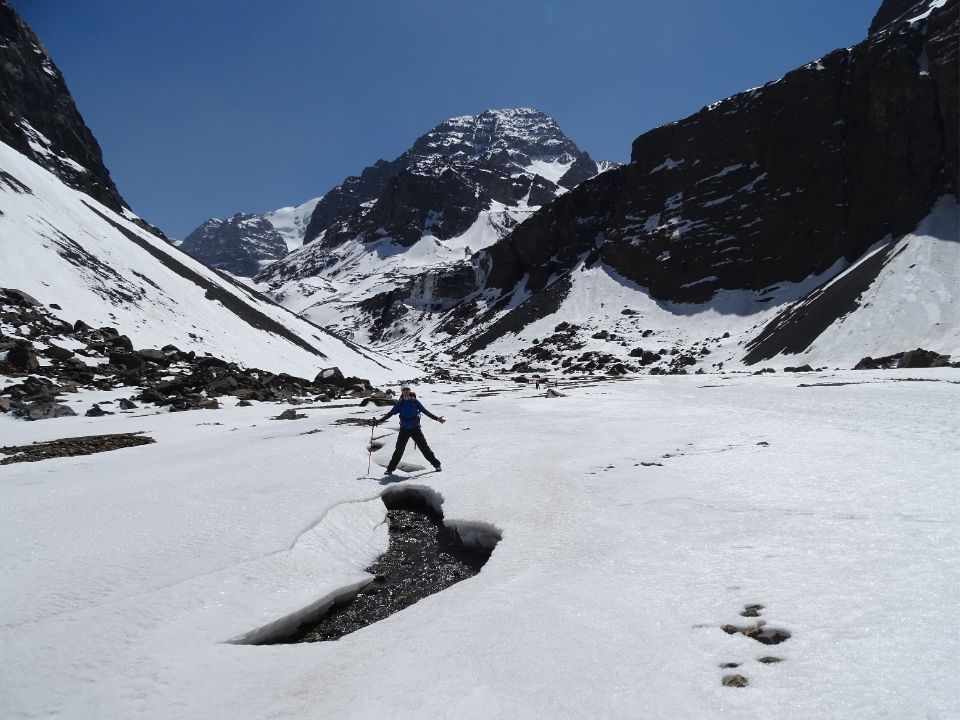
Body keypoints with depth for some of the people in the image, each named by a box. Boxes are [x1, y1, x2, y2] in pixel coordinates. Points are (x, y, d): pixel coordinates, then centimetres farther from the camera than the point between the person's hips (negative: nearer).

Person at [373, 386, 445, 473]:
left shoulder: (414, 401, 2)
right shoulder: (399, 403, 4)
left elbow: (425, 411, 4)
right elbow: (390, 413, 7)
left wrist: (436, 418, -2)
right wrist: (379, 420, -1)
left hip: (415, 428, -1)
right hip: (404, 429, 1)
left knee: (424, 447, -2)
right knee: (399, 449, -3)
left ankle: (436, 464, 5)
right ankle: (390, 468, 7)